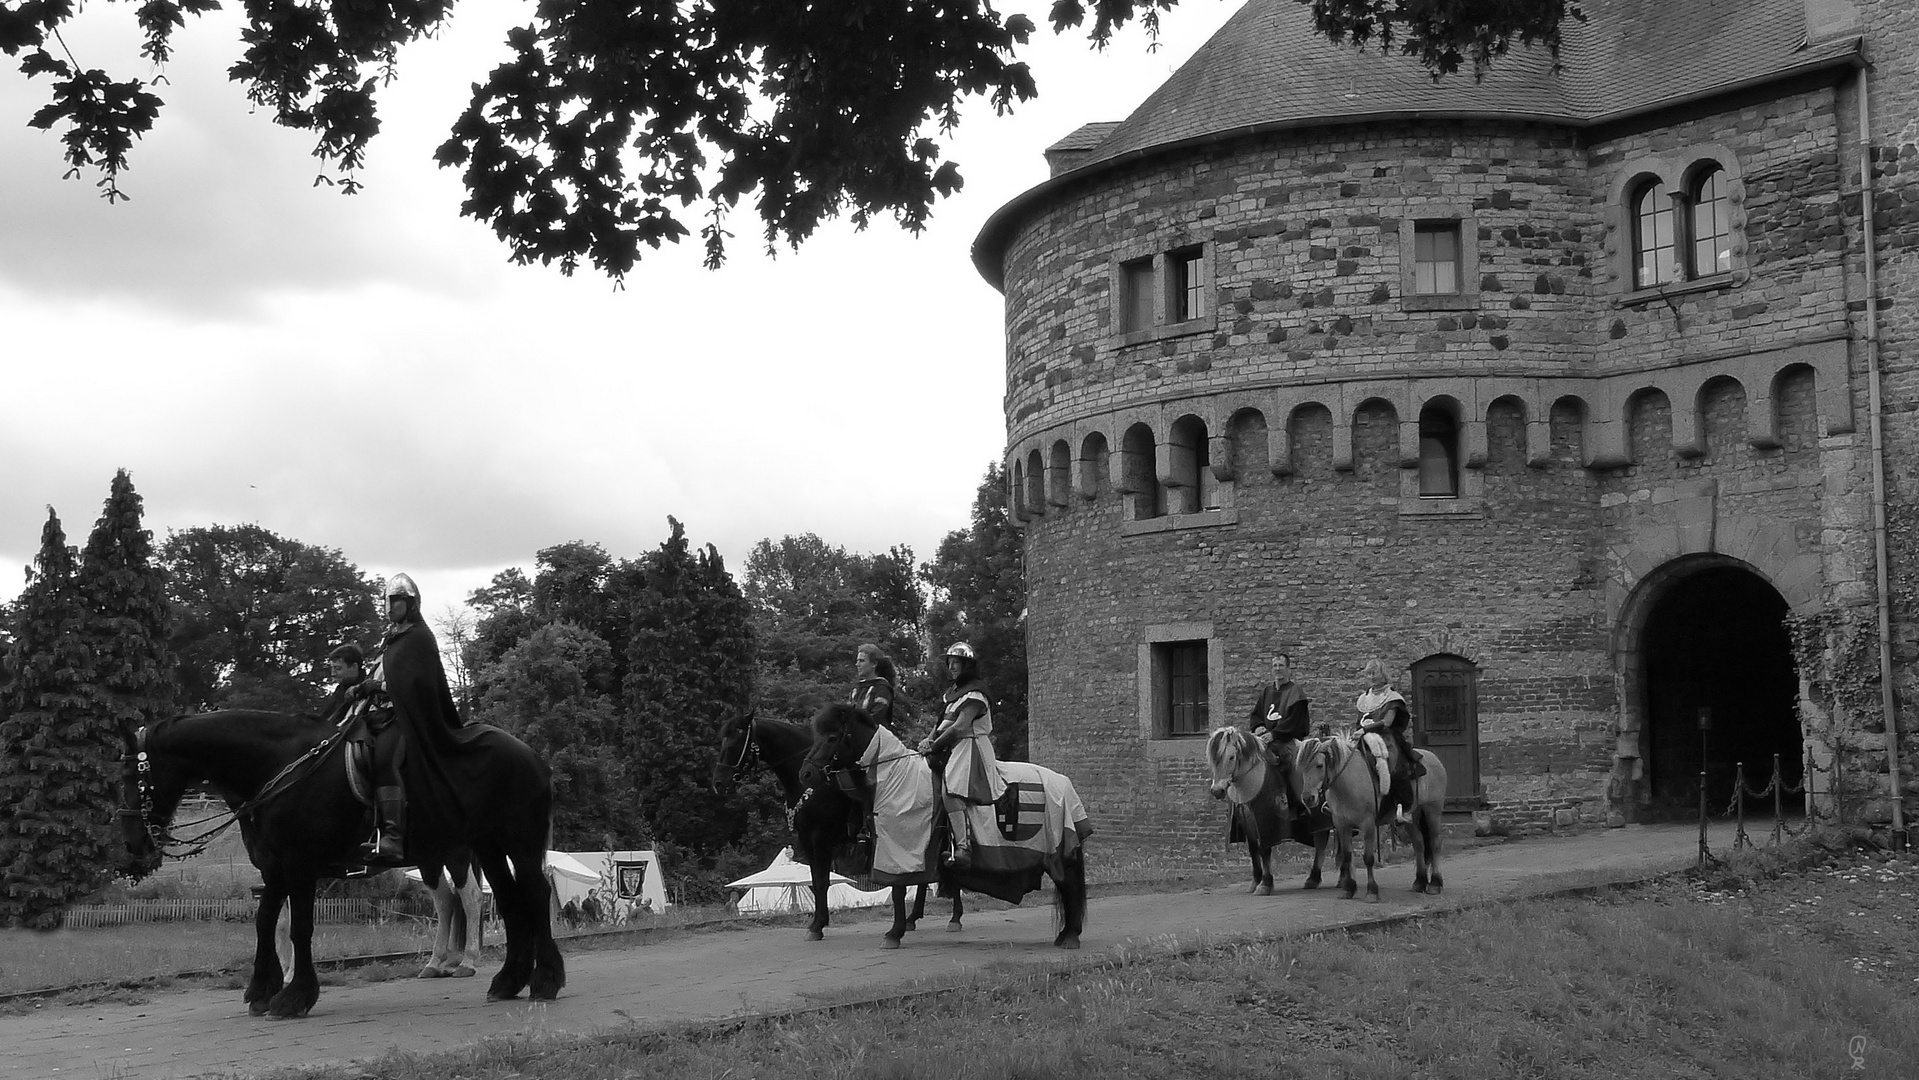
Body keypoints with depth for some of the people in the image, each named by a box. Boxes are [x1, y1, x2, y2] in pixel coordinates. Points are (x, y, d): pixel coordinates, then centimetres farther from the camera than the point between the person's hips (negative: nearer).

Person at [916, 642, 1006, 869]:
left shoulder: (975, 694, -9)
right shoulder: (951, 692, 20)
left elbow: (959, 727, -18)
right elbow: (942, 722, 19)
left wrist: (934, 747, -17)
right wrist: (930, 739, -2)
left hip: (971, 747, -10)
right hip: (953, 748, 10)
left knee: (951, 787, -29)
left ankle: (962, 847, -39)